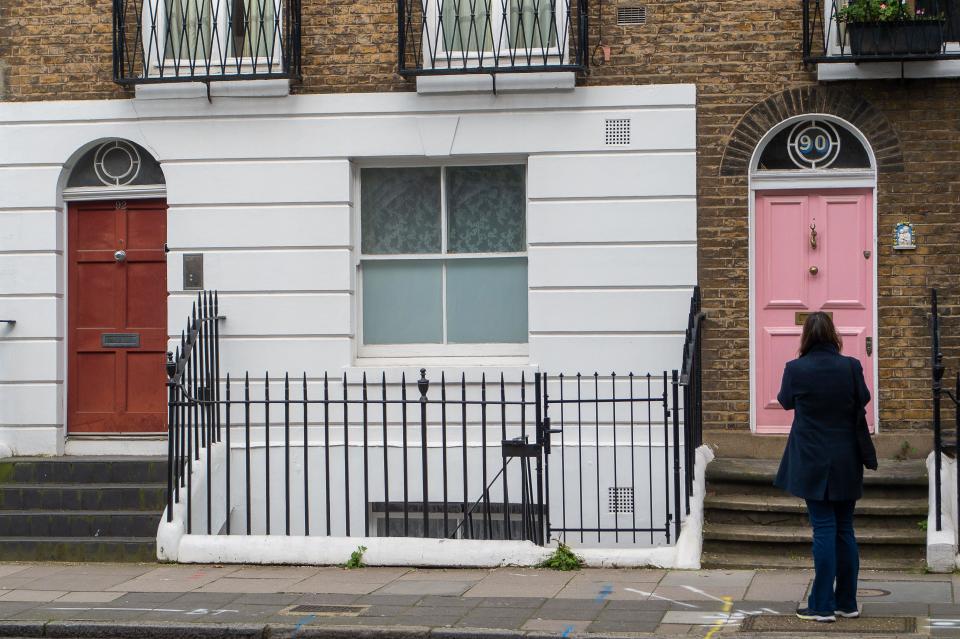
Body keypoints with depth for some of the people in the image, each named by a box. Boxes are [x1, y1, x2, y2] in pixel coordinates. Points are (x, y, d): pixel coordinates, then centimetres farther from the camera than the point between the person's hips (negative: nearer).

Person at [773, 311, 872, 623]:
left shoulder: (796, 369, -12)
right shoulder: (851, 367, -7)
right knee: (845, 530, 11)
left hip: (813, 462, -2)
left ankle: (822, 606, 0)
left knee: (824, 530, -1)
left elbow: (785, 401, 5)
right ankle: (847, 603, 17)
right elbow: (863, 400, 9)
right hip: (847, 463, 2)